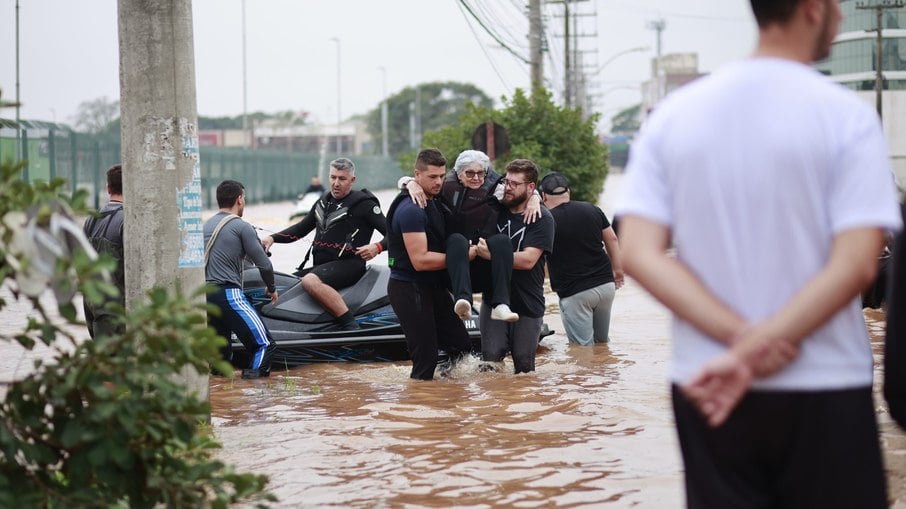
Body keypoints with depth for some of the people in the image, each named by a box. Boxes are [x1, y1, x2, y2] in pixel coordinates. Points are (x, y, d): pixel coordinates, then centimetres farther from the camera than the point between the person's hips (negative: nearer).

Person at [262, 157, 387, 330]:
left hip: (348, 264, -8)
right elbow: (301, 228, 27)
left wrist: (378, 247, -28)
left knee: (310, 281, -36)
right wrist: (273, 238, 13)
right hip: (321, 264, 8)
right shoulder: (323, 202, 18)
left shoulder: (364, 204, -4)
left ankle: (351, 327, -38)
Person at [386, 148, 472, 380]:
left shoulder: (435, 202, 12)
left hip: (434, 287, 10)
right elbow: (420, 260, -24)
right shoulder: (411, 210, -19)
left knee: (461, 346, 13)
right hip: (410, 289, -10)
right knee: (426, 359, -8)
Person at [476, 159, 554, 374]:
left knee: (523, 367, 5)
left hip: (528, 304, -2)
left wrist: (491, 254, -21)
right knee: (490, 358, -12)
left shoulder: (542, 219, -7)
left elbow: (528, 259, -18)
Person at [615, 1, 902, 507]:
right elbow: (856, 265, -16)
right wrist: (751, 352, -14)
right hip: (823, 390, -3)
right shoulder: (846, 115, -8)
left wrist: (739, 336, -11)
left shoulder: (674, 113, 3)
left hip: (708, 387, 4)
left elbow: (640, 254, -5)